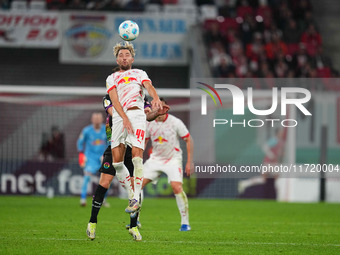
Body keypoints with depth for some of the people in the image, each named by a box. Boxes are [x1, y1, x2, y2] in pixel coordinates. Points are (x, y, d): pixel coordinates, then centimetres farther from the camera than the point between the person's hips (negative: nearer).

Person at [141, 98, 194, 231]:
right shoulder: (149, 123, -3)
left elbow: (188, 139, -5)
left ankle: (185, 222, -13)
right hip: (155, 159, 4)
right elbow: (143, 142, 11)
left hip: (173, 159, -4)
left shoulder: (175, 122, -13)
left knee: (177, 187, -23)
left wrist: (189, 162, -9)